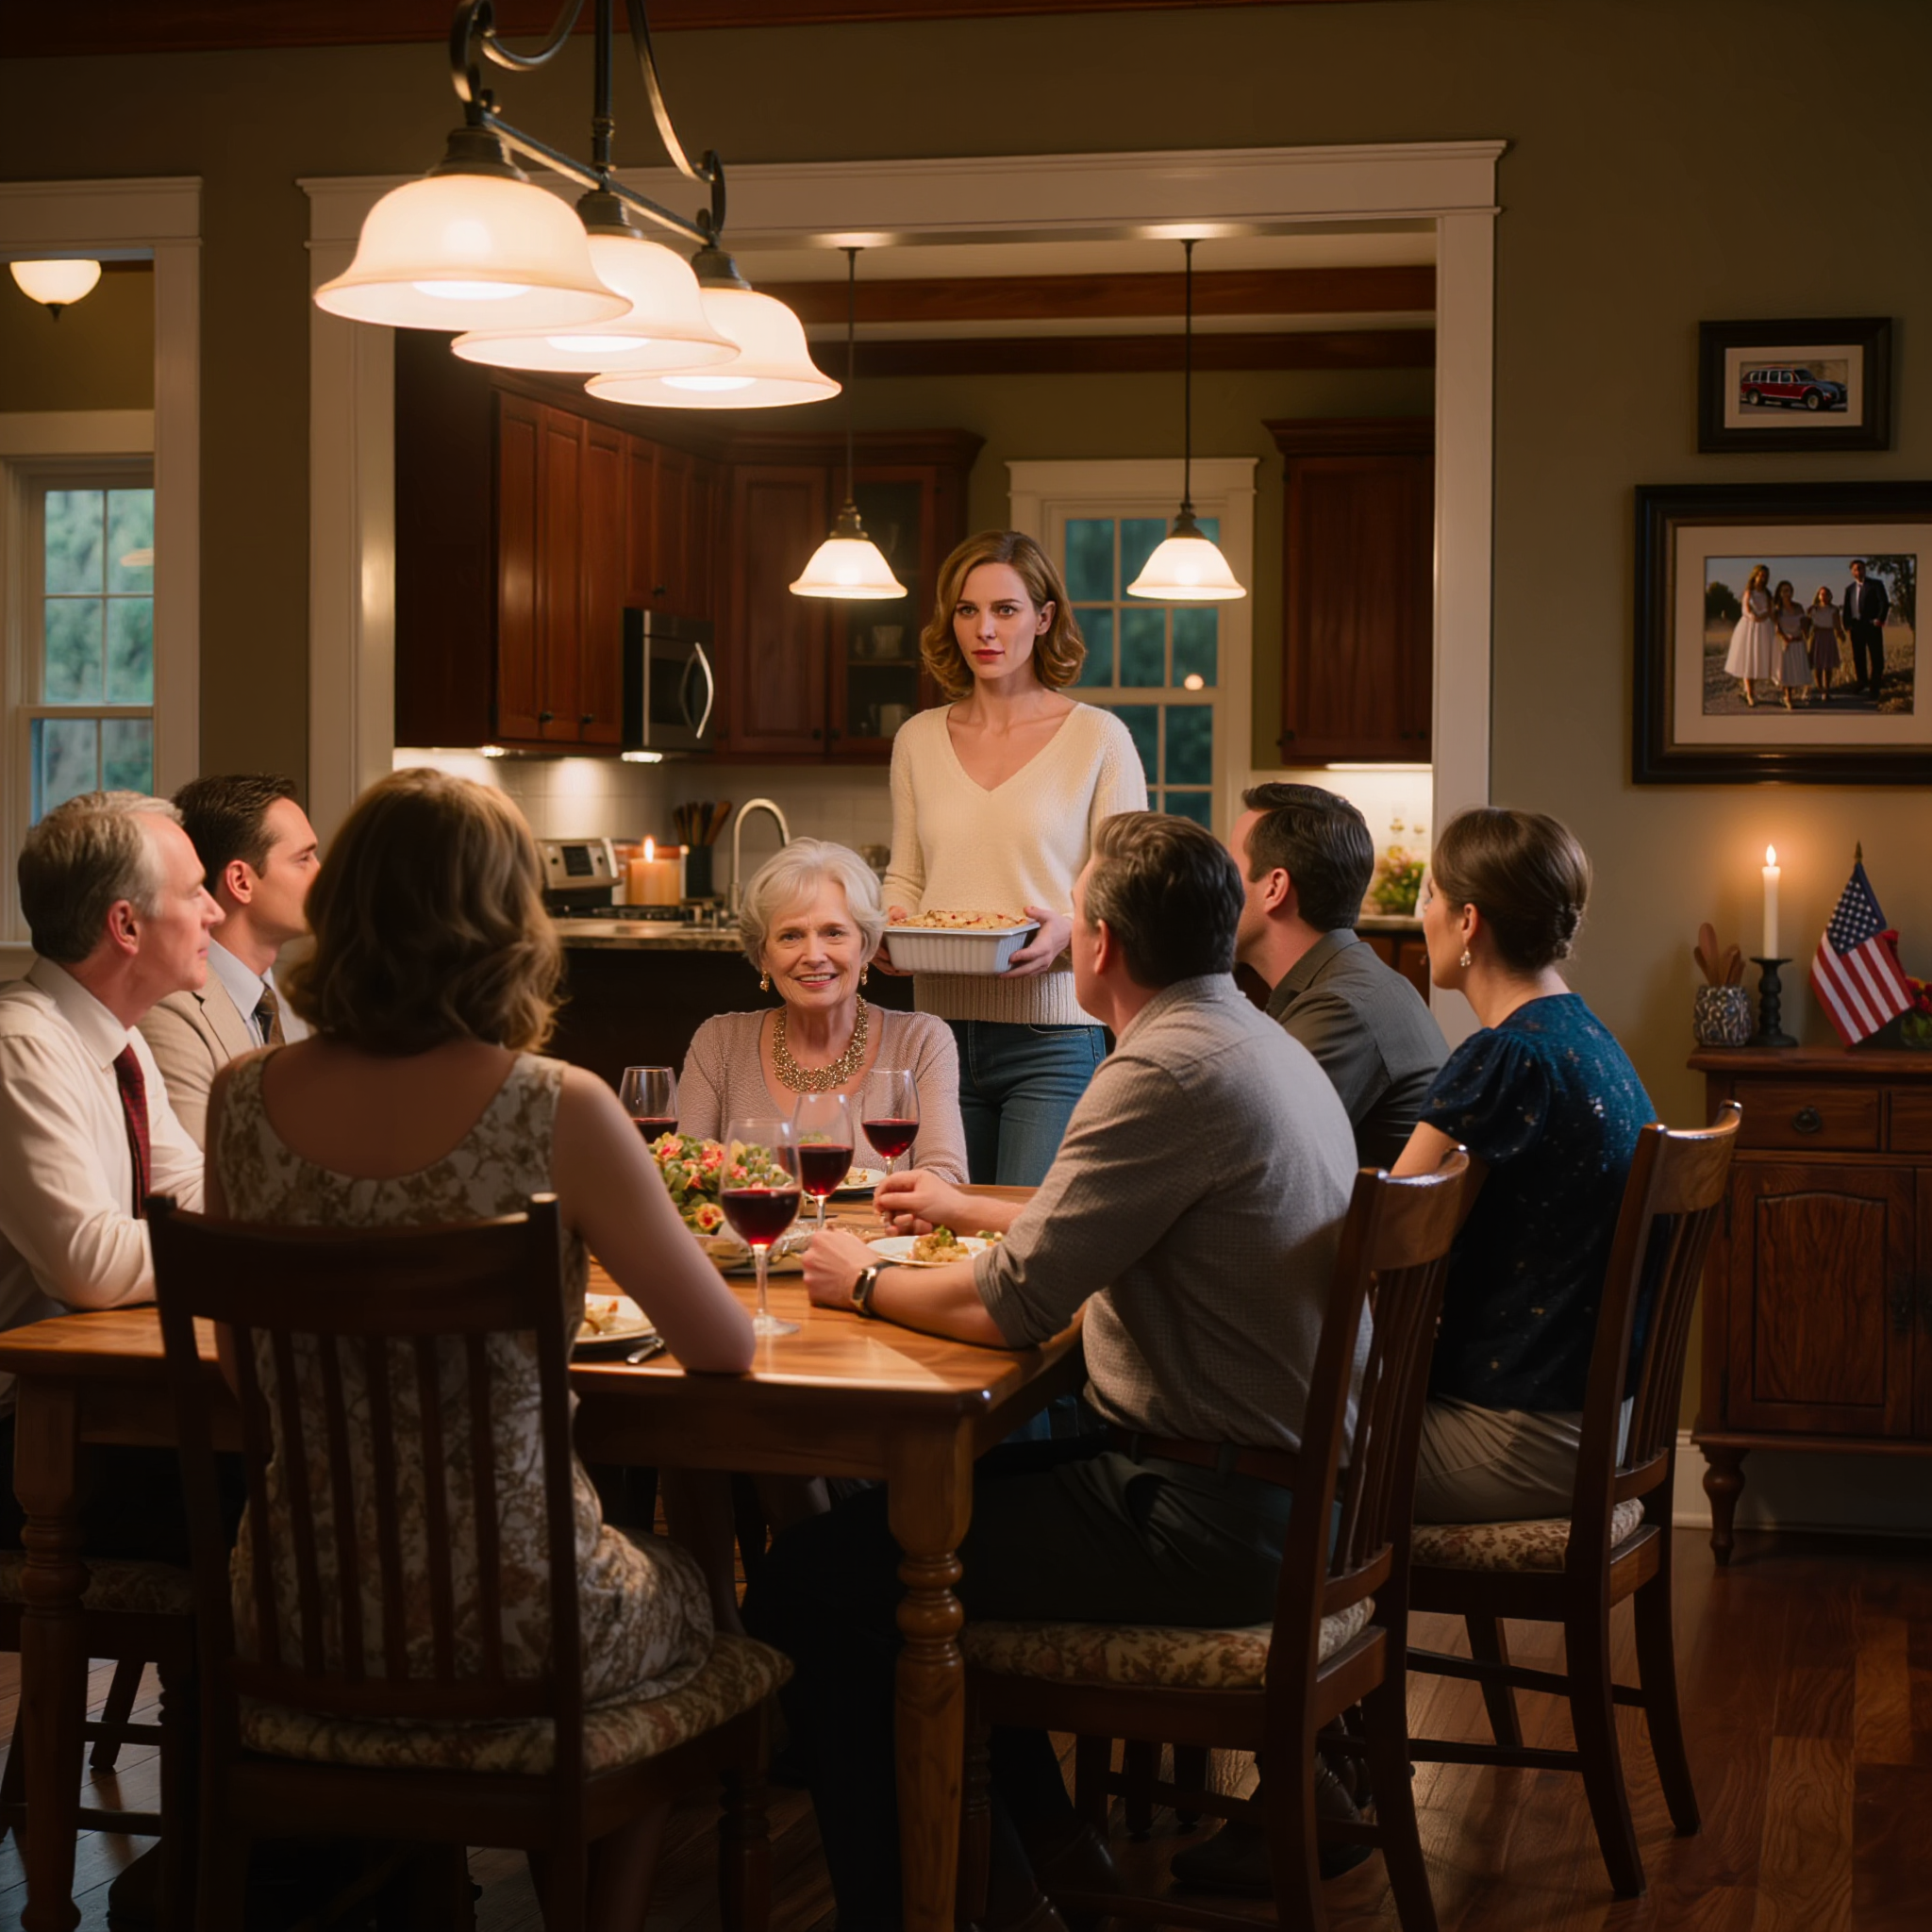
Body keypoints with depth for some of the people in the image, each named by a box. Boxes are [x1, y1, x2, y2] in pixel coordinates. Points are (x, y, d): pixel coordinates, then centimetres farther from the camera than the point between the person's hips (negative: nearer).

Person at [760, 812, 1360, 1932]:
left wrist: (867, 1284, -2)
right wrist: (976, 1210, 36)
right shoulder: (1259, 1044, 11)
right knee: (919, 1498, 25)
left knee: (815, 1579, -8)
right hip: (1292, 1488, 10)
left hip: (1211, 1520, -10)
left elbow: (1013, 1308, -20)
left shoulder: (1170, 1072, -20)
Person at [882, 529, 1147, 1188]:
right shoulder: (918, 740, 12)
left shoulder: (1098, 738, 0)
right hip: (943, 1029, 4)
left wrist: (1065, 932, -19)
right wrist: (890, 928, -3)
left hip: (1053, 1037, -4)